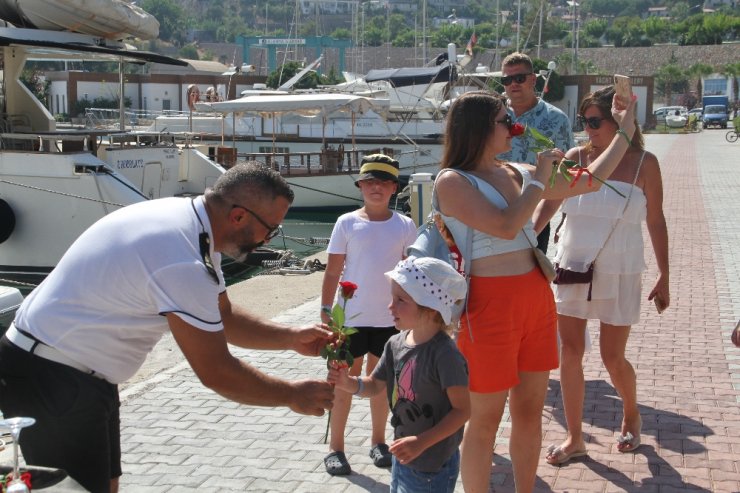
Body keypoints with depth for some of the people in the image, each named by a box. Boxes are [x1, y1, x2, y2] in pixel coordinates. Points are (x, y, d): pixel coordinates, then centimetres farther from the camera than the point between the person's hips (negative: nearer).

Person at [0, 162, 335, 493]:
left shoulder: (189, 223, 1)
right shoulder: (181, 261, -30)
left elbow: (223, 319, 14)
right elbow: (217, 374, -21)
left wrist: (292, 338, 4)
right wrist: (292, 395, -8)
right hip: (50, 380, -10)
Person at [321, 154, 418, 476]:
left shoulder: (404, 226, 0)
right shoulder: (347, 223, -4)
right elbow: (333, 271, -2)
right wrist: (326, 311, -7)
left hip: (389, 318, 2)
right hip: (351, 317, -2)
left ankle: (378, 441, 27)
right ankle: (335, 448, 14)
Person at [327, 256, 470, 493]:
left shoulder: (445, 354, -24)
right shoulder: (396, 344, -2)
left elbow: (462, 410, -21)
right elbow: (375, 385, 10)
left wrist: (422, 442, -26)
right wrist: (348, 382, -10)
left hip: (433, 467, -7)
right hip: (403, 457, 7)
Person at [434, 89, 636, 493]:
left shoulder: (517, 173, 10)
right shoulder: (453, 182, -10)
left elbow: (589, 181, 19)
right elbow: (506, 226, -22)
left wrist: (625, 131, 19)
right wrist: (540, 179, -10)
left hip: (536, 298, 7)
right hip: (490, 304, -7)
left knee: (530, 411, 15)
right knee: (486, 419, 4)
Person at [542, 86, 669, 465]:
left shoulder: (643, 163, -5)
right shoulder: (576, 157, 0)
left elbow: (655, 220, 2)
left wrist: (663, 277, 5)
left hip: (618, 272, -2)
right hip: (572, 266, 2)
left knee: (612, 357, 5)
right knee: (570, 353, 3)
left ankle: (631, 414, 36)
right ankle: (574, 437, 17)